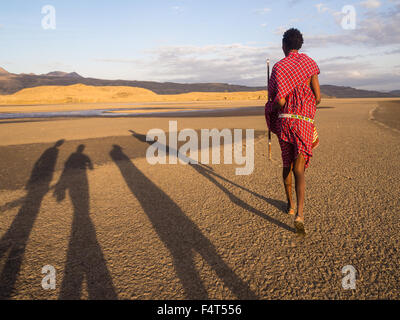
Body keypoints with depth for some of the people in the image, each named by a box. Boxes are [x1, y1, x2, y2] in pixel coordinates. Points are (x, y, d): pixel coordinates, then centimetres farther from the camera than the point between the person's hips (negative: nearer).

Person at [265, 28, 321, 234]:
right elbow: (317, 97, 3)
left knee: (287, 164, 18)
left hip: (284, 120, 0)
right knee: (299, 170, -4)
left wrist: (272, 107, 13)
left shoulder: (278, 67, 1)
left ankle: (290, 204, 31)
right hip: (305, 122, 0)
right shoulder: (309, 63, 7)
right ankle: (299, 214, -20)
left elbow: (280, 101, -10)